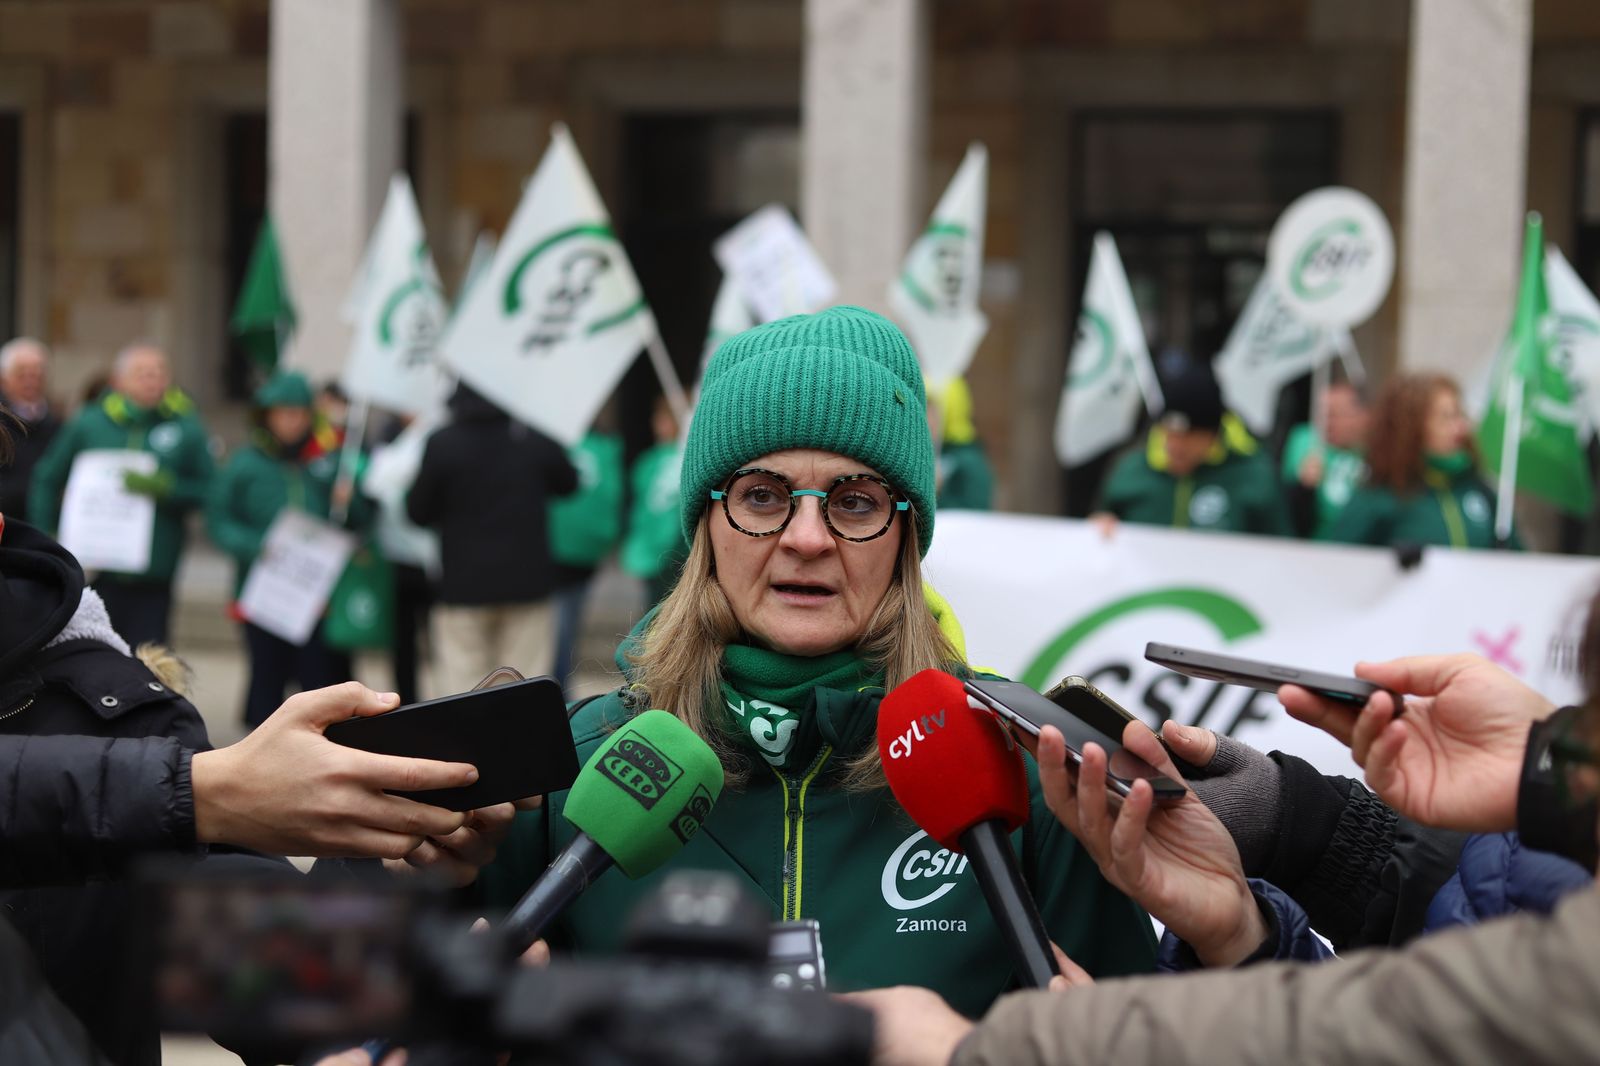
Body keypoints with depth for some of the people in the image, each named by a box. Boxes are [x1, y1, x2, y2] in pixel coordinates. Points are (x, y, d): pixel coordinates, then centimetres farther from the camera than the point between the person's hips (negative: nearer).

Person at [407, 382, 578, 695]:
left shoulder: (441, 445, -11)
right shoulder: (535, 440, -5)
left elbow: (418, 512, -4)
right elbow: (568, 484, 14)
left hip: (464, 584, -1)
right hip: (526, 579, 1)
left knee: (463, 684, 5)